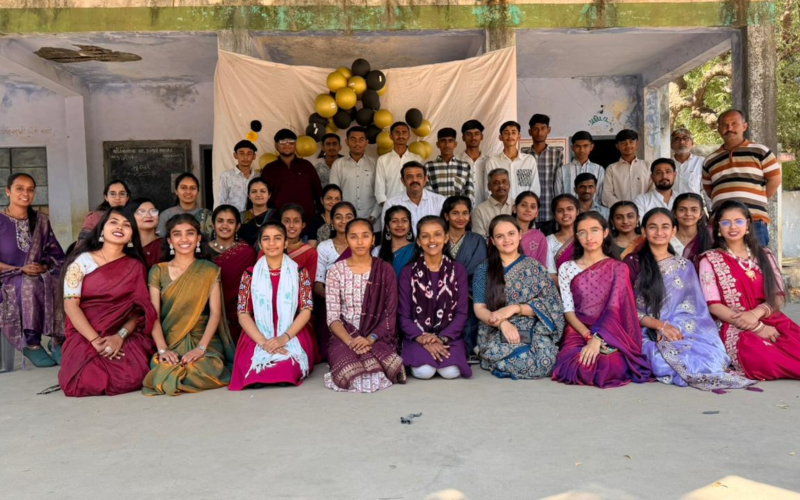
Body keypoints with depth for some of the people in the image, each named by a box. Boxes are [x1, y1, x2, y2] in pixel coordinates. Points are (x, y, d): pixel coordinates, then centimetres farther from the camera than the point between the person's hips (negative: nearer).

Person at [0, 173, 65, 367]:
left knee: (61, 286, -31)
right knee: (30, 286, -37)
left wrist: (44, 267, -10)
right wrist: (20, 270, -17)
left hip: (40, 276, 3)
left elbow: (54, 253, 11)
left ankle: (58, 341, -26)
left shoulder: (41, 221, 13)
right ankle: (31, 343, -29)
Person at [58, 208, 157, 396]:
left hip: (125, 336, 1)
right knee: (87, 382, -27)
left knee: (131, 379, -26)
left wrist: (120, 336, -17)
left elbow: (139, 310, 2)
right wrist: (95, 340, -17)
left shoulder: (136, 266, 8)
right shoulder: (82, 260, 2)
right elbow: (70, 304, -7)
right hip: (85, 336, -1)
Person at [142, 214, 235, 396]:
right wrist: (162, 349, -16)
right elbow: (154, 315, 0)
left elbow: (215, 312, -2)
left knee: (201, 373, -32)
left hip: (203, 340, -1)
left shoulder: (209, 270, 6)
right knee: (165, 374, -28)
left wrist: (201, 347, -16)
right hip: (169, 341, 1)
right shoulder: (158, 271, 8)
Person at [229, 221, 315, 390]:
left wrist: (284, 338, -17)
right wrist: (263, 342, -16)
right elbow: (243, 314, 0)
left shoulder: (299, 272, 5)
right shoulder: (250, 274, 7)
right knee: (255, 373, -28)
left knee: (285, 370, -30)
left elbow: (306, 310, -2)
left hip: (292, 337, 0)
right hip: (257, 338, 1)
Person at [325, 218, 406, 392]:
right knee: (350, 371, -33)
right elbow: (333, 317, -2)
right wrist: (350, 341, -19)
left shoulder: (385, 270, 5)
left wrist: (370, 338, -16)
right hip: (344, 337, 0)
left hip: (377, 337, 1)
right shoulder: (336, 270, 4)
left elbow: (390, 315, 1)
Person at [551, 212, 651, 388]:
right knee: (577, 367, -32)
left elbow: (614, 308, -8)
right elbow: (568, 310, 0)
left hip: (609, 332, 0)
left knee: (612, 367, -33)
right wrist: (589, 336, -16)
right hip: (578, 331, 1)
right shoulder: (566, 268, 7)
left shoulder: (618, 268, 4)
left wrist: (597, 338, -23)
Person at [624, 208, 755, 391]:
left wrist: (675, 329, -13)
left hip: (683, 332, 2)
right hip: (647, 334, -2)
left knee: (711, 355, -33)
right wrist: (659, 324, -15)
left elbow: (694, 308, 9)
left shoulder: (685, 266, 18)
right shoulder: (633, 262, 7)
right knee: (667, 358, -36)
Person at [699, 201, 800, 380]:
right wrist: (757, 327, -13)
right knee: (761, 357, -35)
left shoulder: (765, 255, 16)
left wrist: (756, 313, -15)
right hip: (736, 329, -3)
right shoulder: (710, 260, 4)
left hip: (773, 322, 3)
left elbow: (779, 297, 9)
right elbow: (714, 305, -4)